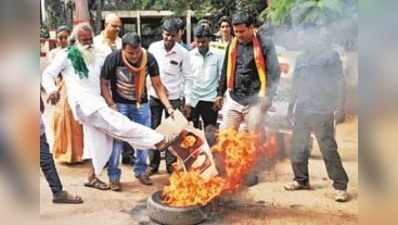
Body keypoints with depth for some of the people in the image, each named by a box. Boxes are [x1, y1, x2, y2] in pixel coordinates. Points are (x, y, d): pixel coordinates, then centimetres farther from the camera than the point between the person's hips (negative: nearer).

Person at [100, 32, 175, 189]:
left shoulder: (149, 59, -17)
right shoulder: (113, 59, -22)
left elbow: (157, 85, -11)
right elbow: (104, 84, -11)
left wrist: (168, 106, -21)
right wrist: (111, 105, -21)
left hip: (141, 103, 3)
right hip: (119, 104, -2)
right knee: (117, 139, -4)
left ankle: (141, 171, 28)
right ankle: (114, 176, 11)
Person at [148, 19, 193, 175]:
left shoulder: (183, 53, -7)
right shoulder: (153, 47, -2)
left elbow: (188, 78, -3)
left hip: (173, 97, -2)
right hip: (154, 95, 2)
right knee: (154, 130, 8)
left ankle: (171, 164, 18)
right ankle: (153, 163, 20)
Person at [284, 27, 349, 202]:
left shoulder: (330, 55, 0)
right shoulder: (301, 58, 17)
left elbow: (339, 82, -4)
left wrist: (340, 108, -11)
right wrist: (291, 105, 20)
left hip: (322, 111, -6)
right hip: (301, 110, 6)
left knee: (328, 149, -7)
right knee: (297, 147, 10)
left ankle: (340, 186, 2)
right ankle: (301, 180, 26)